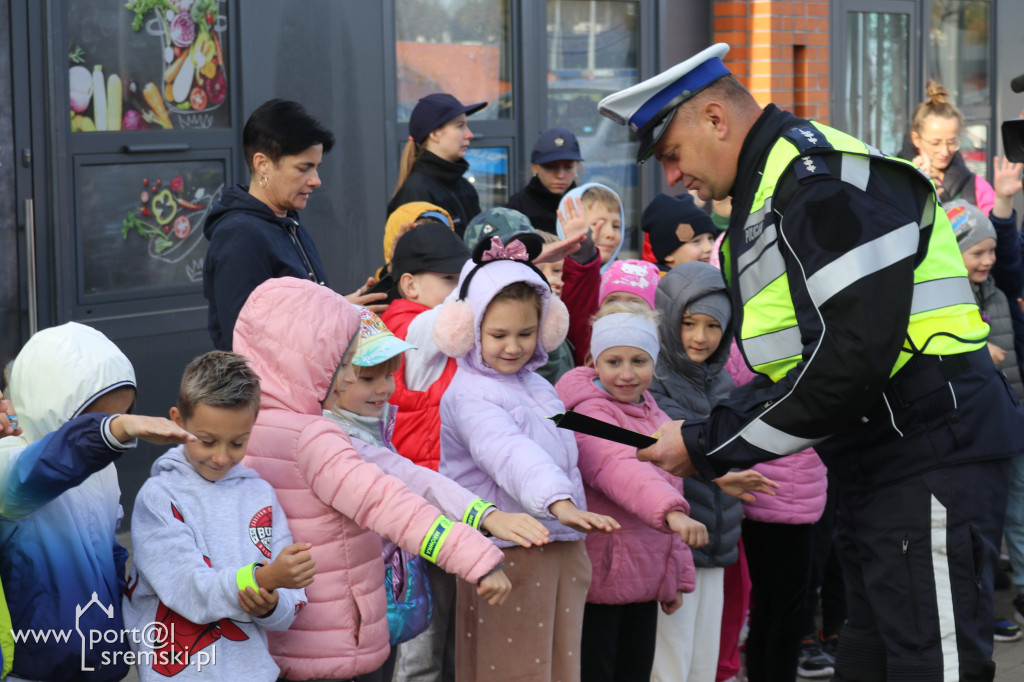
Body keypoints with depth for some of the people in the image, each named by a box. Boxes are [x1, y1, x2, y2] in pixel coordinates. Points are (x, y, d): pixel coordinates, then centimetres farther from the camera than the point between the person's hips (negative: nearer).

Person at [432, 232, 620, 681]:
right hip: (510, 554, -8)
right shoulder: (469, 397, -15)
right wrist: (559, 502, -45)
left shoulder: (536, 386, 13)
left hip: (561, 551, 8)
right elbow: (509, 452, -32)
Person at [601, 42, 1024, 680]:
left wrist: (707, 447, -15)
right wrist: (705, 437, 5)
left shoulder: (820, 179, -15)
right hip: (878, 469, 11)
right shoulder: (767, 192, 17)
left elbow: (850, 361, -24)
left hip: (930, 461, -11)